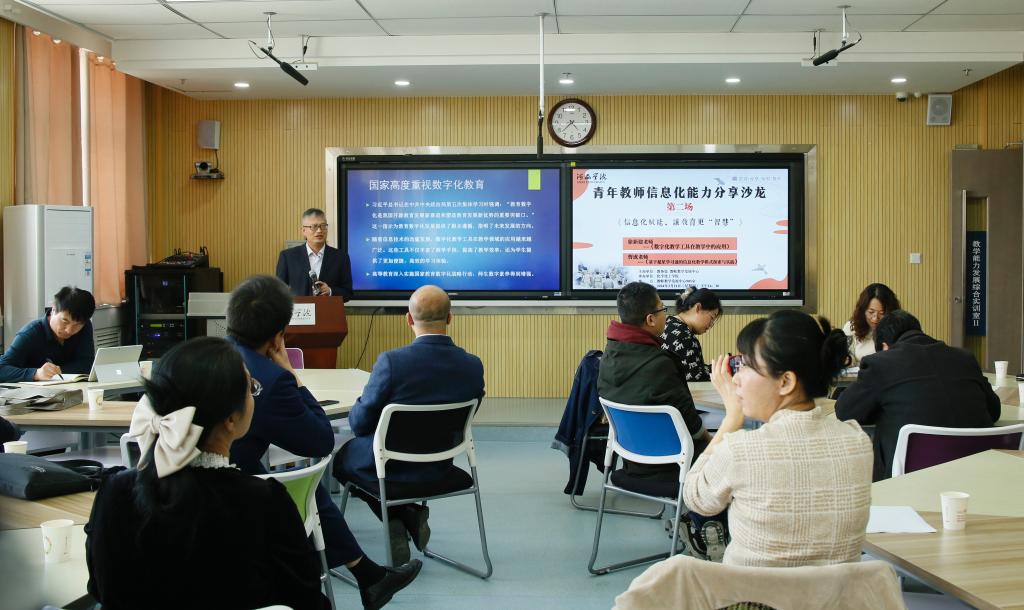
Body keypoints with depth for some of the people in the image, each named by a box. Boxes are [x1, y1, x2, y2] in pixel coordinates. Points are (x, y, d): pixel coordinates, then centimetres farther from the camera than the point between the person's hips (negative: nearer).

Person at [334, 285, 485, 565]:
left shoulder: (391, 361, -26)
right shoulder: (472, 366, -13)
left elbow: (359, 423, -16)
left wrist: (360, 402, 7)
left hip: (390, 468, -5)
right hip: (440, 468, 5)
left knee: (343, 456, 28)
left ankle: (400, 516, 11)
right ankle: (411, 516, 18)